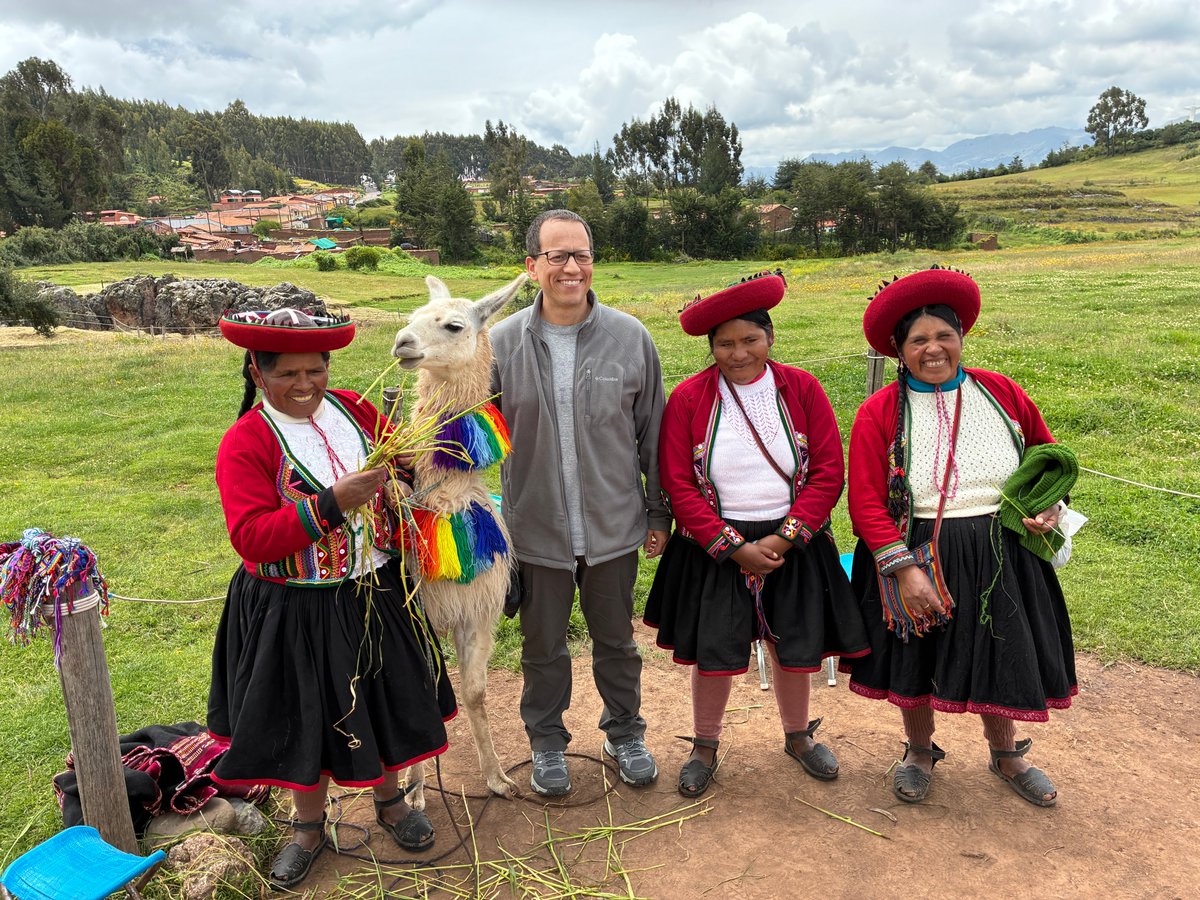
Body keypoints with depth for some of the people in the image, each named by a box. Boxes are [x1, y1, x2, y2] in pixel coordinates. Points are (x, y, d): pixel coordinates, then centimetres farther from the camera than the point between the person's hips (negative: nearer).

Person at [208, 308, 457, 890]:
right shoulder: (245, 443, -14)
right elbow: (251, 538, -23)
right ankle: (310, 826, 39)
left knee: (384, 699, 18)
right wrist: (333, 504, -31)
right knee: (306, 716, 13)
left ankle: (389, 801, 44)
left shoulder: (354, 411, 0)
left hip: (375, 595, 4)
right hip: (296, 612, -4)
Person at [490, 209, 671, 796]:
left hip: (613, 526, 0)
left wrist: (660, 511, 4)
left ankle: (625, 732, 43)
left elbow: (653, 433, 0)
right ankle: (547, 741, 41)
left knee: (616, 639, 19)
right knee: (542, 644, 18)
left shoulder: (630, 338, -7)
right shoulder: (502, 343, -7)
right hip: (535, 528, 0)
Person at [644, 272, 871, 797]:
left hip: (793, 545, 2)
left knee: (794, 648, 15)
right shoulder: (689, 398, -8)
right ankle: (705, 747, 31)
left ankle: (798, 736, 41)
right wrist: (734, 547, -15)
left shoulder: (802, 389, -4)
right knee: (713, 653, 6)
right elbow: (678, 485, -9)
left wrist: (783, 539, -15)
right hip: (715, 549, -1)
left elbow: (829, 472, -5)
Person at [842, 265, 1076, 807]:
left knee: (1001, 656, 15)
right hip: (914, 556, -2)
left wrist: (1050, 507, -4)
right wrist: (905, 570, -20)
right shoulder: (879, 414, -9)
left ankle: (1006, 755, 44)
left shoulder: (1003, 394, 0)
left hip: (1000, 556, 2)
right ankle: (921, 752, 41)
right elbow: (866, 503, -13)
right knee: (915, 661, 13)